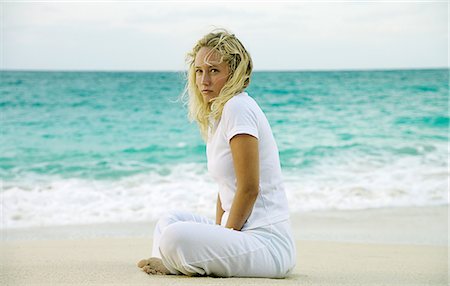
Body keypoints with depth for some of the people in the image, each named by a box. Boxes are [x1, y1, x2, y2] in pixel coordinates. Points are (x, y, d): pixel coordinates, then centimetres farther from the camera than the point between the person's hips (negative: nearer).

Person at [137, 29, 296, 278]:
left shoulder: (239, 108, -14)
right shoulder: (217, 112, 15)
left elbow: (249, 188, -18)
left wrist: (225, 236, -10)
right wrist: (218, 232, 7)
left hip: (268, 242, -10)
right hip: (247, 232, 10)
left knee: (175, 238, -27)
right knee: (169, 221, 22)